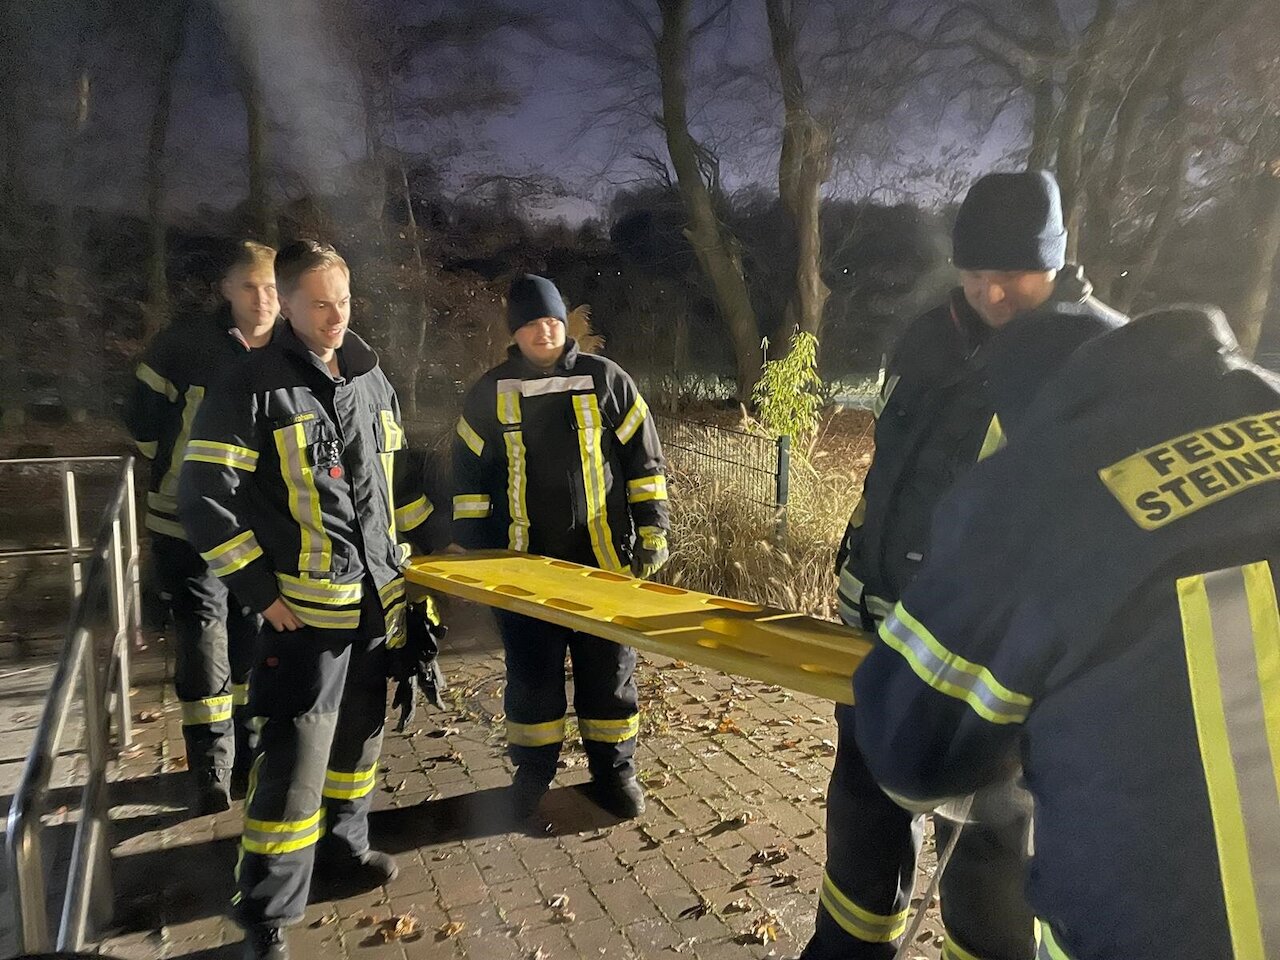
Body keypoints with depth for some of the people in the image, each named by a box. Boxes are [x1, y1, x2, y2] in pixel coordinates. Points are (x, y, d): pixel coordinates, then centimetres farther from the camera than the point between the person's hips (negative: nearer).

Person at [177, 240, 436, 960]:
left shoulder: (372, 380, 9)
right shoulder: (256, 387, -10)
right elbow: (206, 495, -11)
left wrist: (432, 540, 15)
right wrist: (259, 590, -13)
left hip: (379, 597, 6)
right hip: (308, 606, -6)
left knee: (362, 731, 19)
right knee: (297, 755, -3)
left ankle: (343, 849, 41)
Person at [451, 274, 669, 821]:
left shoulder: (606, 380, 2)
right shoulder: (490, 394, 5)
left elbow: (645, 461, 4)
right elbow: (469, 478, 9)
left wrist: (652, 533, 0)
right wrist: (470, 553, 6)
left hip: (604, 559, 0)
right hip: (525, 564, 1)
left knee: (610, 669, 9)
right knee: (531, 673, 9)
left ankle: (613, 768, 28)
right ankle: (533, 771, 30)